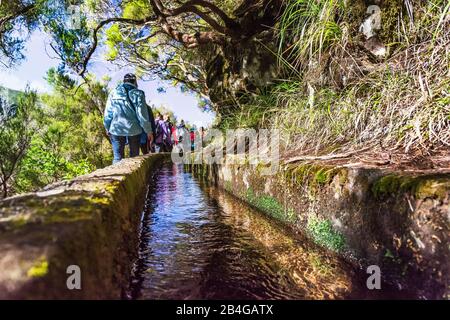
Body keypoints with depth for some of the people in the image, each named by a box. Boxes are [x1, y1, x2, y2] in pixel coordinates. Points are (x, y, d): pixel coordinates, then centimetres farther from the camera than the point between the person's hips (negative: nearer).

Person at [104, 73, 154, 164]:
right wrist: (149, 131, 0)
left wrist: (107, 128, 18)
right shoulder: (138, 94, -2)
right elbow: (142, 114, -7)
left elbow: (108, 113, 6)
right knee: (134, 156, 11)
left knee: (118, 157, 6)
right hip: (134, 130, -1)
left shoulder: (113, 93, 5)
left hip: (117, 129, 2)